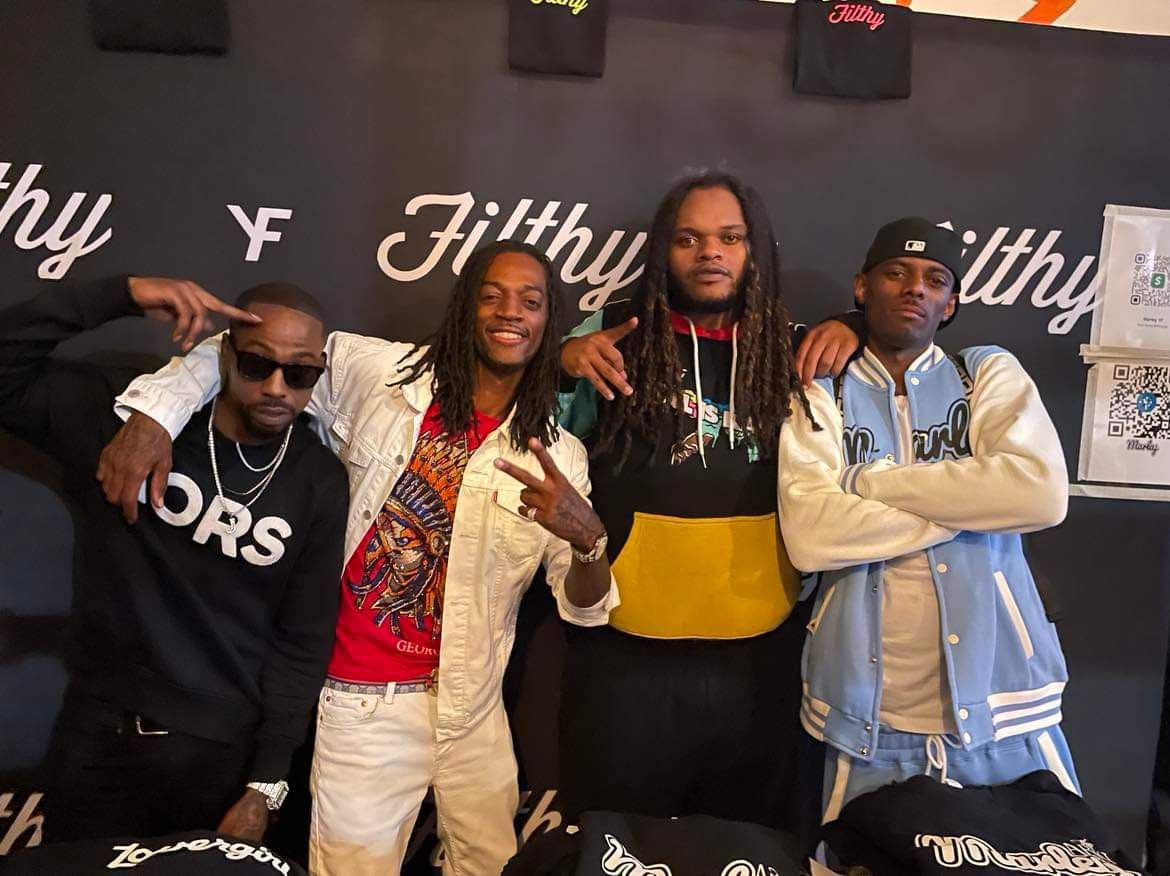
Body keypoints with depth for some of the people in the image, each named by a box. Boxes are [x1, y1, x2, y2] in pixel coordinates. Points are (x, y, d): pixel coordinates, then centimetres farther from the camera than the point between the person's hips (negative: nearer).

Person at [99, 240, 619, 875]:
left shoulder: (559, 457, -4)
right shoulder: (380, 374, -8)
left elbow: (585, 608, -4)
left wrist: (588, 537, -25)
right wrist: (154, 415, -15)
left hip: (473, 708, 3)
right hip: (363, 703, -2)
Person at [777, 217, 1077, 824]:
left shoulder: (990, 374, 4)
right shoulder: (822, 396, 0)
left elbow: (1043, 495, -15)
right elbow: (808, 536, -16)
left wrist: (872, 481, -12)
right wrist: (970, 500, -12)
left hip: (1001, 703, 1)